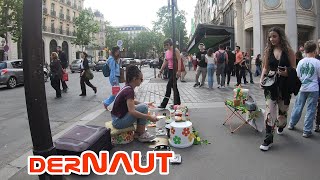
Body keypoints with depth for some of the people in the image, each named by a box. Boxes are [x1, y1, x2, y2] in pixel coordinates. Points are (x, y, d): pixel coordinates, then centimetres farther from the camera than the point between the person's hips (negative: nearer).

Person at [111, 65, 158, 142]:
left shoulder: (127, 88, 7)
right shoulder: (129, 90, -21)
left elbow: (131, 102, 26)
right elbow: (132, 111, -30)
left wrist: (146, 104, 19)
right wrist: (149, 117, -27)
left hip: (117, 119, 9)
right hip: (119, 122, -9)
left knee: (143, 105, 14)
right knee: (143, 108, -15)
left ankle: (137, 132, 16)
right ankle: (141, 135, -2)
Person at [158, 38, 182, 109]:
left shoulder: (175, 50, -11)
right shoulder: (166, 52, 14)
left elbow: (179, 60, -18)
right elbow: (165, 62, 17)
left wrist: (179, 70, -26)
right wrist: (161, 70, 13)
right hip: (170, 70, 9)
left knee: (169, 86, -11)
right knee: (174, 86, 12)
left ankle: (164, 104, -6)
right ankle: (177, 103, 22)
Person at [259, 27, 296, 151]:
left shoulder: (288, 50, -2)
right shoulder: (268, 51, 4)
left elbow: (294, 69, -2)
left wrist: (286, 73, -23)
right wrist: (262, 79, -7)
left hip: (285, 85, -1)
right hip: (271, 85, 1)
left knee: (283, 109, 14)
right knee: (270, 110, -8)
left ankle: (281, 125, 48)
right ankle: (268, 138, -2)